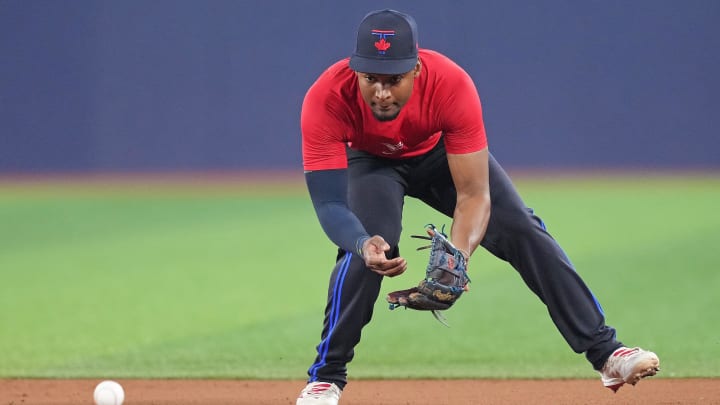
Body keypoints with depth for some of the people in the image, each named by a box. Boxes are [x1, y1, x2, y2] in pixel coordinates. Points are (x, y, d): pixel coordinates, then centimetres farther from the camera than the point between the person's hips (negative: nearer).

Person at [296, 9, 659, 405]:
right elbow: (329, 203, -40)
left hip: (441, 151, 1)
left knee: (525, 233, -9)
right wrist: (363, 245, -61)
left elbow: (474, 195, -36)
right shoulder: (326, 99, -40)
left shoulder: (452, 85, -40)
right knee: (366, 248, -26)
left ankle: (605, 352, -2)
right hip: (370, 160, -1)